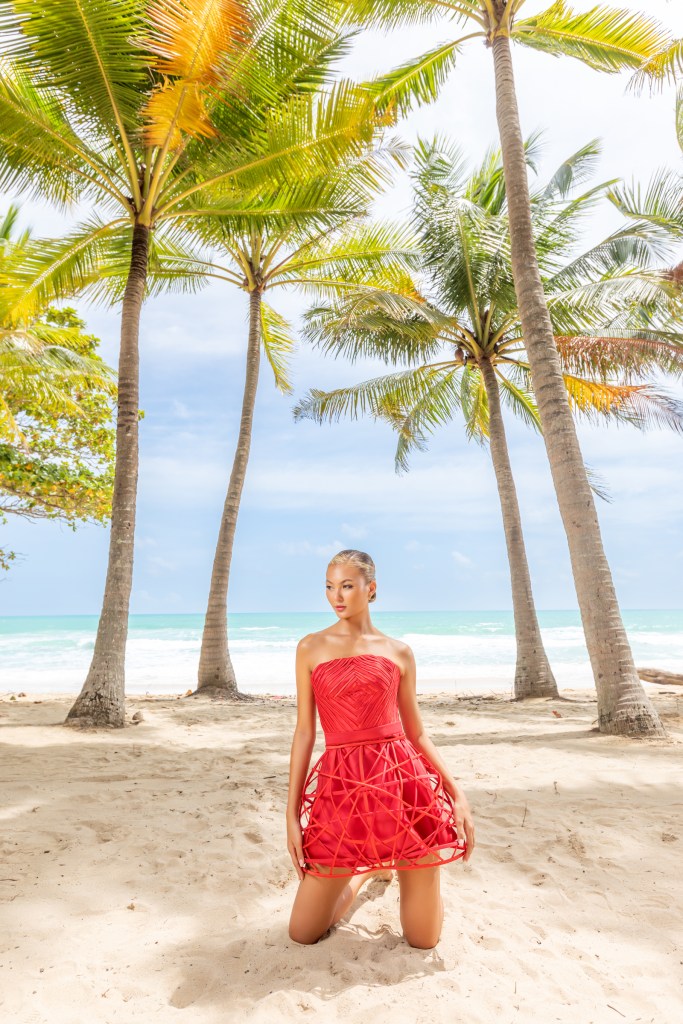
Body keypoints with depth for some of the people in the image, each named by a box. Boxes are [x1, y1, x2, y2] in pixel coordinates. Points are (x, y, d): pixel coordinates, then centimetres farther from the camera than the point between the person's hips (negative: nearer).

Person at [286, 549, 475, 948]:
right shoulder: (311, 647, 4)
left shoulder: (399, 652, 5)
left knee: (424, 939, 7)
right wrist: (292, 813, 2)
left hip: (402, 779, 0)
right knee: (302, 934, 7)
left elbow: (417, 733, 9)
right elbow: (305, 731, 4)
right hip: (340, 784, 1)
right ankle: (364, 872, 35)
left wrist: (457, 792, -1)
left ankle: (399, 863, 39)